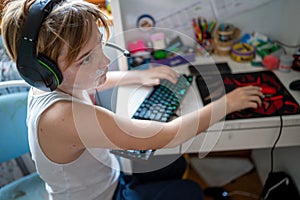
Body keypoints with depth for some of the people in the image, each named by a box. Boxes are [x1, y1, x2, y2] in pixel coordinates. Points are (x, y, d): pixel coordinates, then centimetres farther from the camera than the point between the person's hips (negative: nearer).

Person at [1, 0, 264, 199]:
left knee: (175, 163, 17)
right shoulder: (63, 117, -43)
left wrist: (139, 76, 1)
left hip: (106, 177, 7)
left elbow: (96, 82, 10)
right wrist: (227, 103, -26)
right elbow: (165, 136, -38)